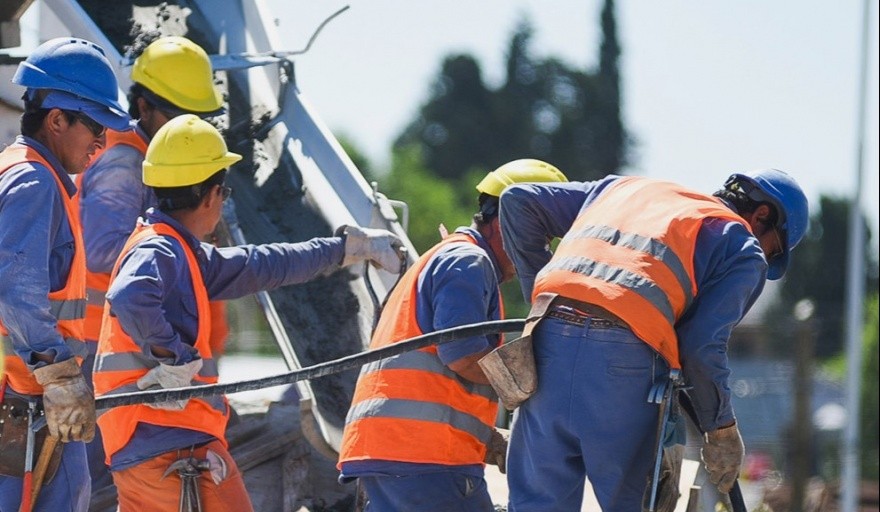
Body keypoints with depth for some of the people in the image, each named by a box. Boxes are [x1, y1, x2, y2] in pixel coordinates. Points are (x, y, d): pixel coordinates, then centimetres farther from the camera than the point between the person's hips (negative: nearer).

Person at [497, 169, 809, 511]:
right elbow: (702, 345, 0)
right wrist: (722, 429, 11)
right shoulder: (744, 249, 14)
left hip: (549, 337, 4)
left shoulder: (624, 188, 31)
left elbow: (518, 201, 26)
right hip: (624, 359, -4)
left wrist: (541, 296, 26)